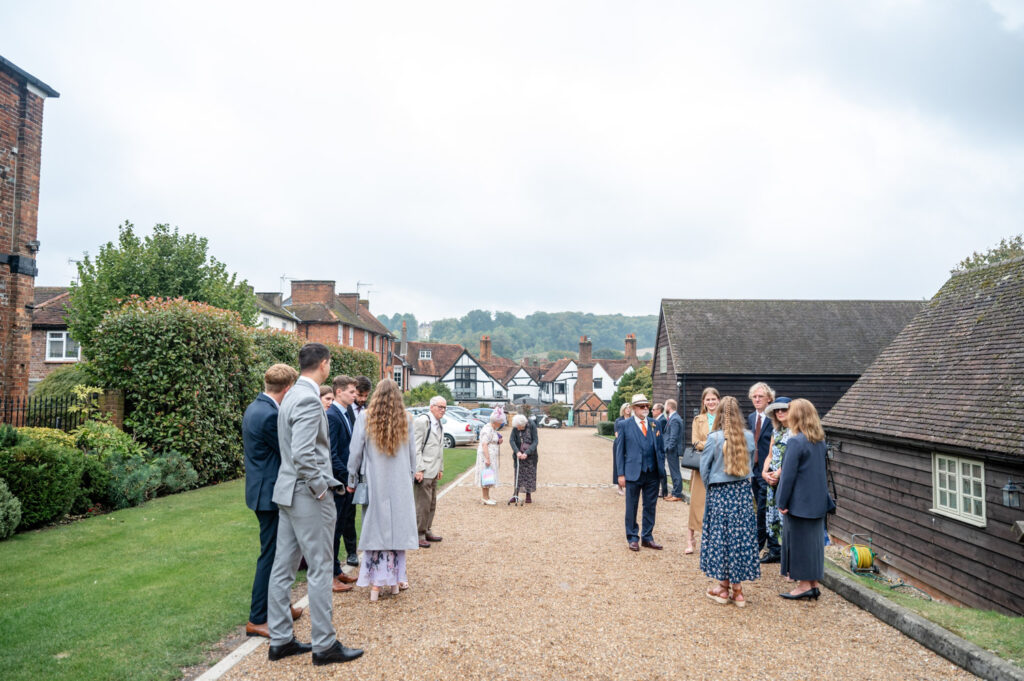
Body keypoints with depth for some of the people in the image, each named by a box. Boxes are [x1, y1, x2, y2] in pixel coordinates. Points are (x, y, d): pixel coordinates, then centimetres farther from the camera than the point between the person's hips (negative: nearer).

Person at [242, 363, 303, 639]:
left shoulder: (254, 408, 9)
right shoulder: (270, 415, -24)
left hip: (262, 489, 11)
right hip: (271, 494, -11)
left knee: (277, 552, 20)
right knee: (270, 554, 0)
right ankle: (257, 620, 10)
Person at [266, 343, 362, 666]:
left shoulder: (292, 395, 10)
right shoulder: (309, 400, -20)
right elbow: (303, 455, -27)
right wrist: (321, 488, -16)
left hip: (289, 493, 10)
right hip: (308, 495, -10)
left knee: (283, 567, 14)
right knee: (320, 570, 1)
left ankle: (280, 640, 25)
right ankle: (325, 645, 12)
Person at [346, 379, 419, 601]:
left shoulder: (365, 417, -6)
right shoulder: (406, 419, 0)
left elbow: (356, 452, -3)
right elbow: (413, 454, 5)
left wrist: (352, 481, 8)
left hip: (375, 483, -1)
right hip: (401, 483, 1)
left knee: (375, 528, 5)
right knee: (397, 526, 11)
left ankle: (375, 584, 8)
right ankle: (396, 580, 20)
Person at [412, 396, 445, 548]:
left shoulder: (439, 424, 17)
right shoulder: (422, 421, -12)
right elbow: (416, 447, -16)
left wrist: (440, 468, 19)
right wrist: (418, 469, -20)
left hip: (433, 471, 9)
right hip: (423, 471, -9)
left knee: (432, 503, 16)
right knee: (423, 504, -6)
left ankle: (427, 531, 28)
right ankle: (418, 535, 4)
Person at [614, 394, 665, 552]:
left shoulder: (654, 424, 8)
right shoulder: (625, 426, -2)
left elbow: (660, 448, 13)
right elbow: (620, 451, 0)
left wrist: (661, 468, 5)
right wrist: (621, 474, -5)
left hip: (653, 473, 3)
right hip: (633, 473, -3)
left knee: (650, 507, 11)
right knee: (631, 507, 5)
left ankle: (647, 537, 24)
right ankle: (632, 538, 18)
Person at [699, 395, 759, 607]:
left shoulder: (714, 438, -13)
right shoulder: (749, 437, -3)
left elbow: (704, 467, -4)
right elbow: (751, 464, 8)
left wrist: (709, 486, 12)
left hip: (719, 494, -3)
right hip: (743, 492, 3)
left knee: (720, 536, 8)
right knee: (741, 536, 9)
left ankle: (724, 587, 16)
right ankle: (737, 589, 16)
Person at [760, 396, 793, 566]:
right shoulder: (776, 431, 14)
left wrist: (778, 474, -15)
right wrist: (765, 472, 0)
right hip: (773, 482, 8)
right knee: (772, 516, 11)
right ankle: (776, 550, 23)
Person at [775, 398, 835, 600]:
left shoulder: (796, 442, -19)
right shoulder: (820, 441, 7)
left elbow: (788, 474, -17)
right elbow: (820, 470, 15)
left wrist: (782, 502, -11)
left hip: (799, 502, -8)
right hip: (817, 501, 8)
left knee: (799, 541, 3)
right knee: (814, 540, 14)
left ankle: (804, 584, 11)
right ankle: (814, 583, 22)